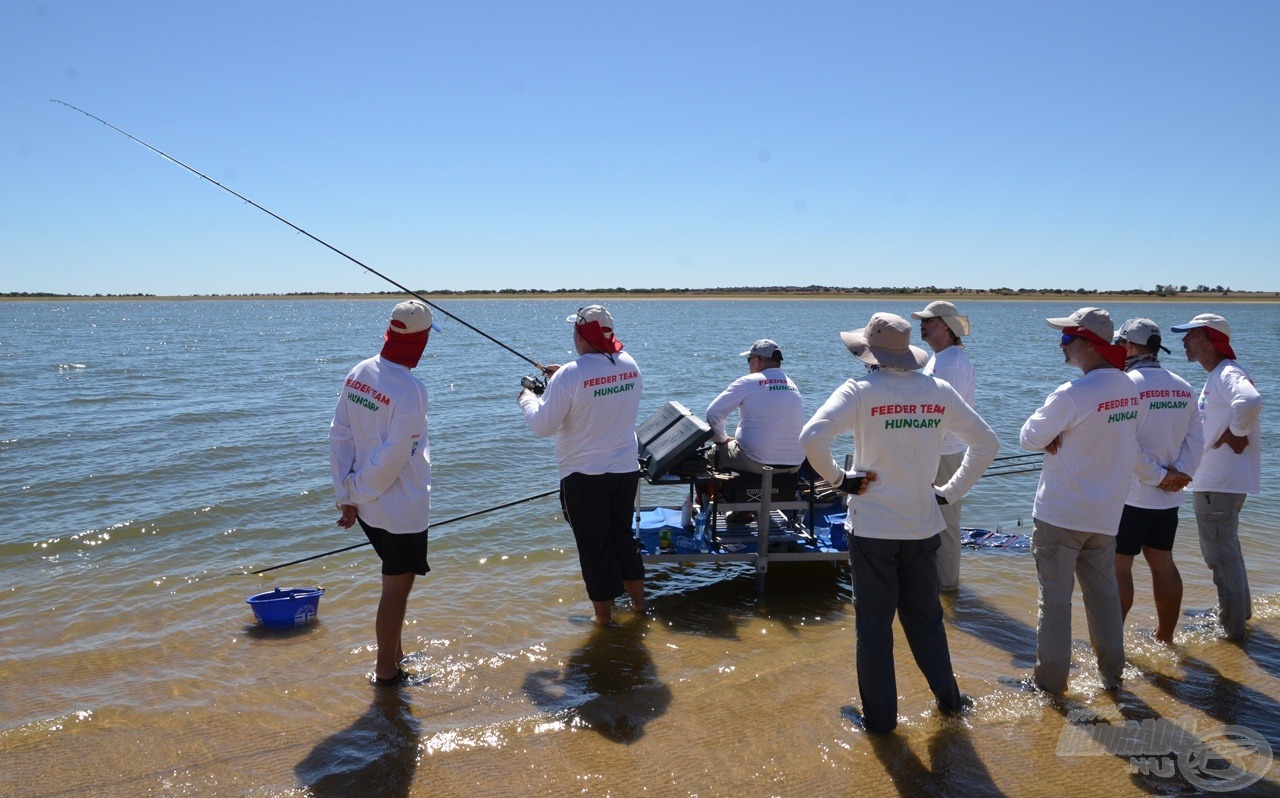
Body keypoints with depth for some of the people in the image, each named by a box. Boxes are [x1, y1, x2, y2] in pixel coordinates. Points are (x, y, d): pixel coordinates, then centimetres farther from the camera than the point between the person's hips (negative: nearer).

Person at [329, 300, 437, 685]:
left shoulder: (358, 374, 1)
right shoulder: (410, 389, -22)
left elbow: (339, 436, 3)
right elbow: (393, 457, -21)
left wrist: (348, 495, 6)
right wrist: (357, 493, -6)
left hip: (369, 506, 8)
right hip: (403, 508, -8)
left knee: (397, 579, 23)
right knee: (397, 586, 6)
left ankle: (395, 655, 37)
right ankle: (386, 672, 19)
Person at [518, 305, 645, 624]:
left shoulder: (570, 375, -19)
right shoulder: (630, 366, 0)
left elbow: (543, 426, -14)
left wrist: (527, 398, 5)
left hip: (584, 476, -5)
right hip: (626, 470, 6)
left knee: (595, 547, 8)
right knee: (624, 535, 23)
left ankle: (604, 619, 20)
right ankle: (638, 604, 36)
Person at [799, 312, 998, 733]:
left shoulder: (860, 391, -14)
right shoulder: (939, 391, 0)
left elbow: (811, 437, -27)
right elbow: (987, 442, 8)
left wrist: (837, 478, -11)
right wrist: (951, 490, 10)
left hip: (872, 528, -4)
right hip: (923, 525, 4)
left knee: (874, 624, 9)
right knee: (925, 616, 22)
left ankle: (880, 715, 19)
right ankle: (948, 697, 34)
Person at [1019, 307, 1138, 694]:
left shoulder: (1073, 394, -22)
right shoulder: (1128, 387, 1)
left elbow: (1030, 438, -13)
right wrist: (1066, 438, -2)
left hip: (1060, 513, -7)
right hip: (1107, 512, 7)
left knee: (1055, 596, 4)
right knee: (1104, 593, 17)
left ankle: (1051, 677, 13)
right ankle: (1112, 673, 27)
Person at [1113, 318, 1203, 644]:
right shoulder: (1183, 387, 8)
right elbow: (1195, 437, 4)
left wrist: (1159, 475, -11)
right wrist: (1182, 472, -4)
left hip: (1131, 493, -7)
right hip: (1169, 496, 7)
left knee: (1119, 565, 0)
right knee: (1163, 562, 15)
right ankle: (1165, 638, 24)